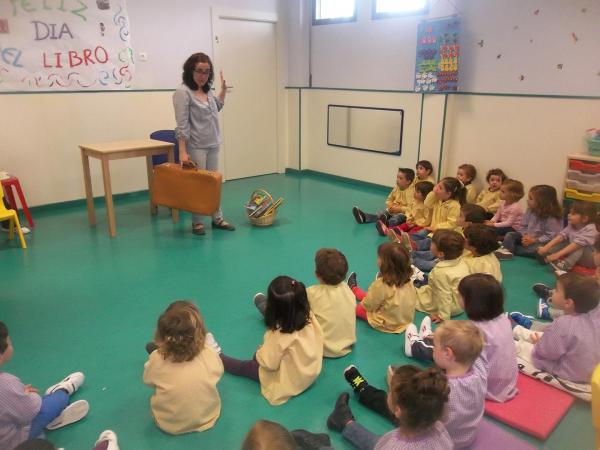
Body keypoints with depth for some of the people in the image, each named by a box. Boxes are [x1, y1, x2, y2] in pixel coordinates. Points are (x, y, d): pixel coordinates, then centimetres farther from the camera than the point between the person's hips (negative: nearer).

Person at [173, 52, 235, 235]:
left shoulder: (207, 90, 10)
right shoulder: (183, 92, -12)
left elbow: (217, 107, 31)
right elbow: (182, 124, -17)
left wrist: (223, 89, 20)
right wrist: (182, 151, -21)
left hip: (212, 145, 7)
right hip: (195, 147, -7)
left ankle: (217, 218, 20)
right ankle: (197, 222, 11)